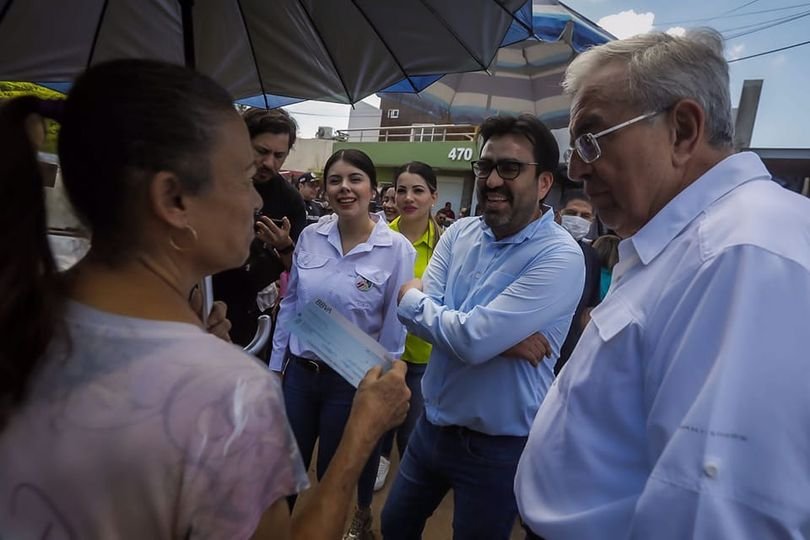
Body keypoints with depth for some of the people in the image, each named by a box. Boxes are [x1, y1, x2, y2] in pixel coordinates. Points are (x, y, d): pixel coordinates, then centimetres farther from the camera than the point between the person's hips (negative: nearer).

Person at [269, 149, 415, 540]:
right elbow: (290, 304, 4)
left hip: (352, 380, -3)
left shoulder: (397, 250, -14)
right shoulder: (310, 236, -4)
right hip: (299, 371, 4)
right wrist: (275, 365, 7)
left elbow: (394, 329, -9)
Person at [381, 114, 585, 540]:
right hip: (433, 424, 6)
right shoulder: (458, 235, -2)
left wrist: (411, 299, -13)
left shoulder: (560, 257, -22)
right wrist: (501, 337, -23)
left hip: (498, 447, -6)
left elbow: (472, 339, -29)